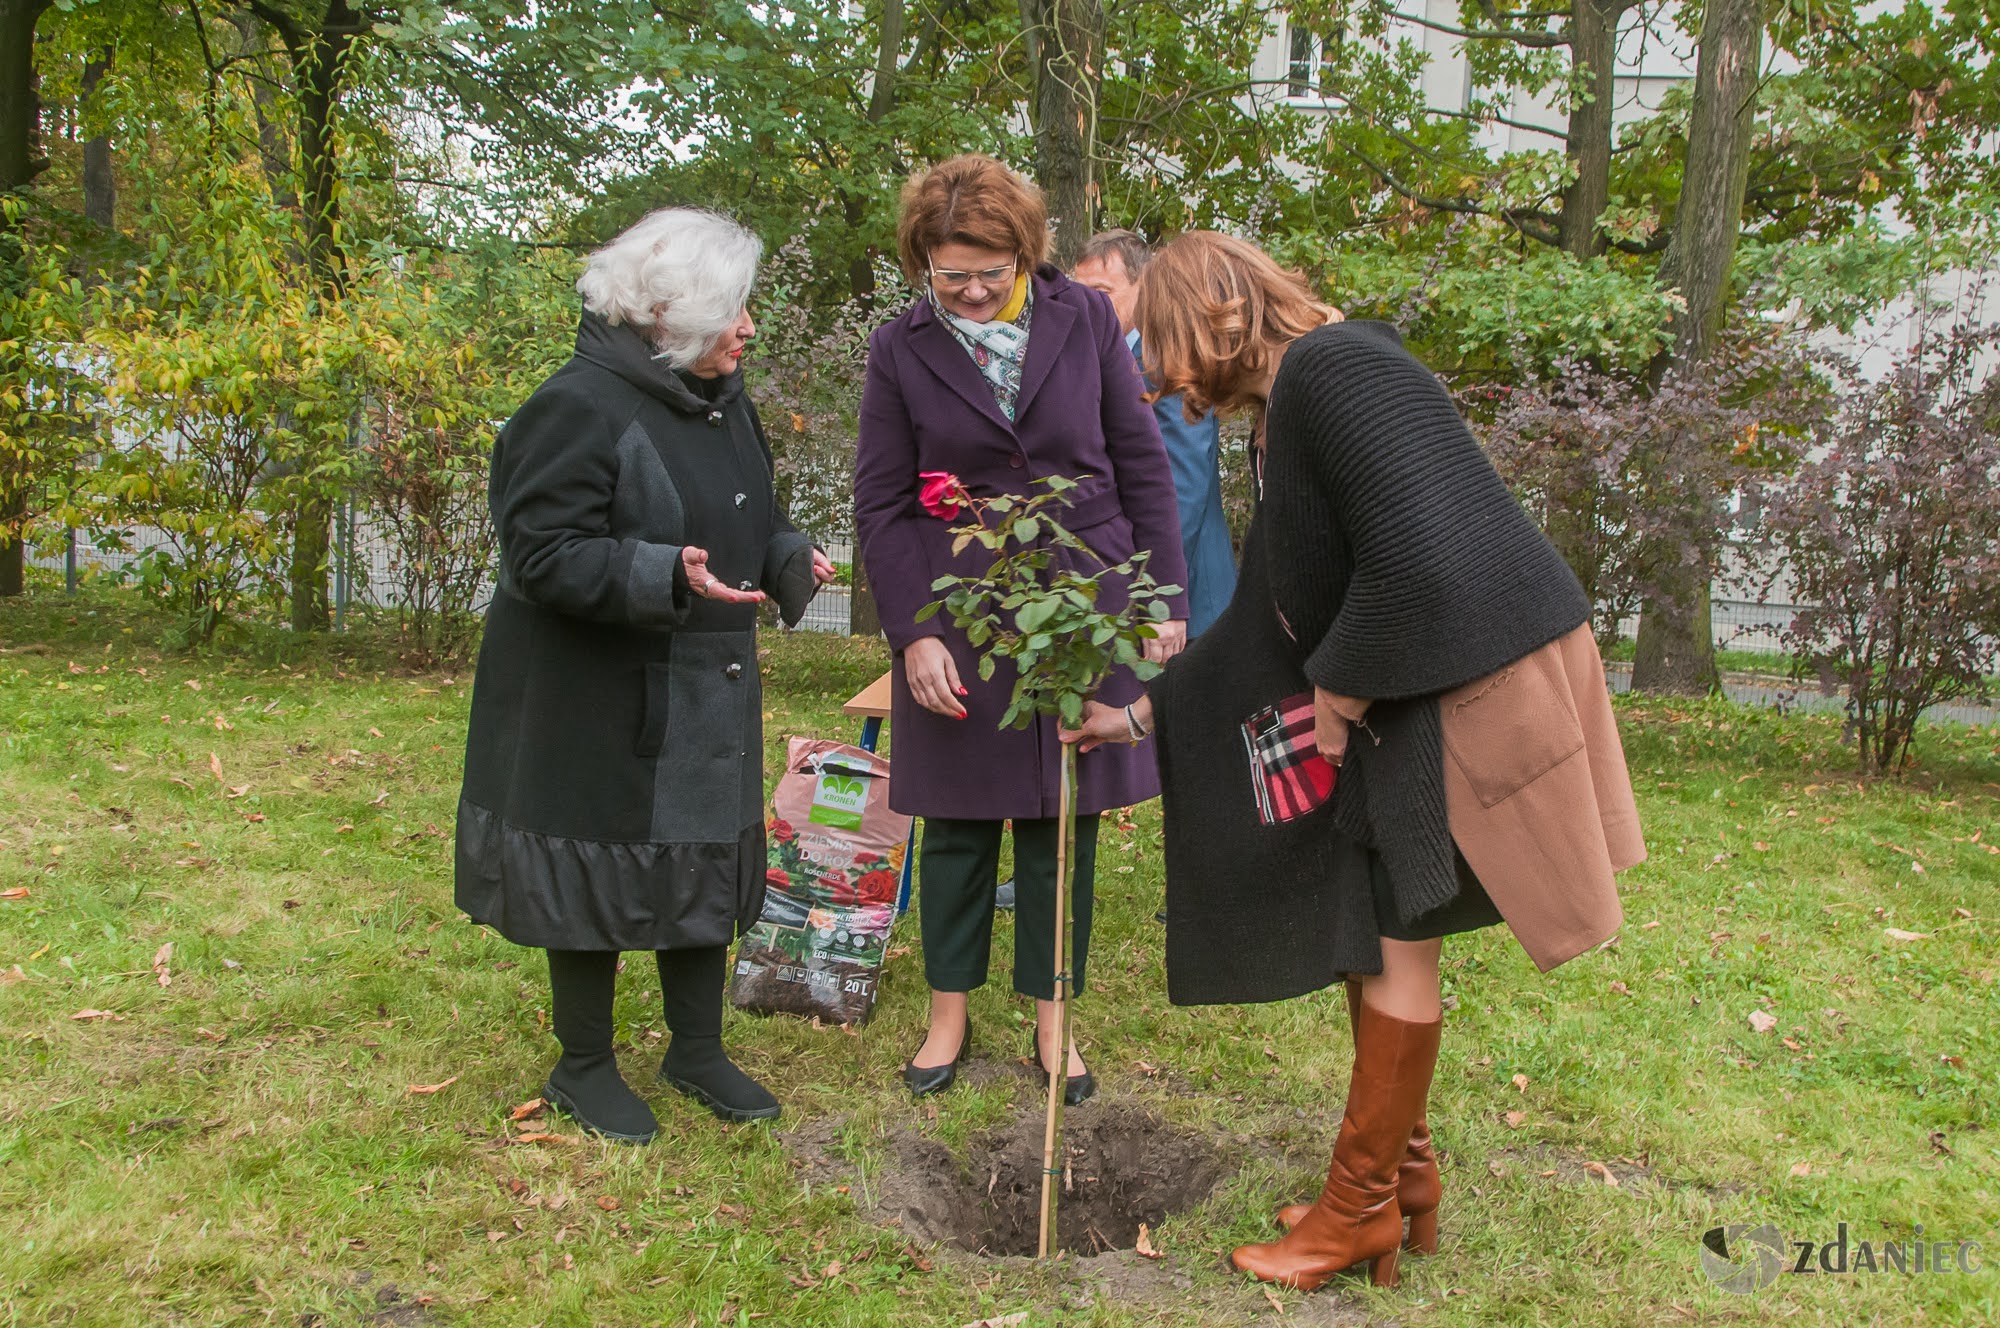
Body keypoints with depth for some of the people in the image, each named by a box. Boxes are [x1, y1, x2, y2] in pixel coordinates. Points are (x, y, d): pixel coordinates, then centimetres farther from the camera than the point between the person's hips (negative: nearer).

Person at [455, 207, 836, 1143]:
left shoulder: (721, 401, 9)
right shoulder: (580, 407, -18)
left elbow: (750, 520, 21)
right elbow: (543, 555, -22)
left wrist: (788, 560, -1)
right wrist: (666, 576, -34)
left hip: (704, 696, 8)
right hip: (597, 699, -8)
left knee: (703, 864, 15)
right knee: (601, 875, 4)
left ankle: (697, 1050, 32)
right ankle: (584, 1067, 25)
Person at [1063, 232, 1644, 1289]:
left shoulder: (1332, 366, -16)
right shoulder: (1281, 417, 15)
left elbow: (1417, 561, -26)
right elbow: (1265, 623, 20)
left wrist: (1339, 697, -11)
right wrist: (1139, 716, 23)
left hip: (1476, 683, -9)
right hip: (1408, 696, 9)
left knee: (1390, 934, 1)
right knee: (1367, 922, 14)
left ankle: (1364, 1204, 18)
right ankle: (1402, 1177, 29)